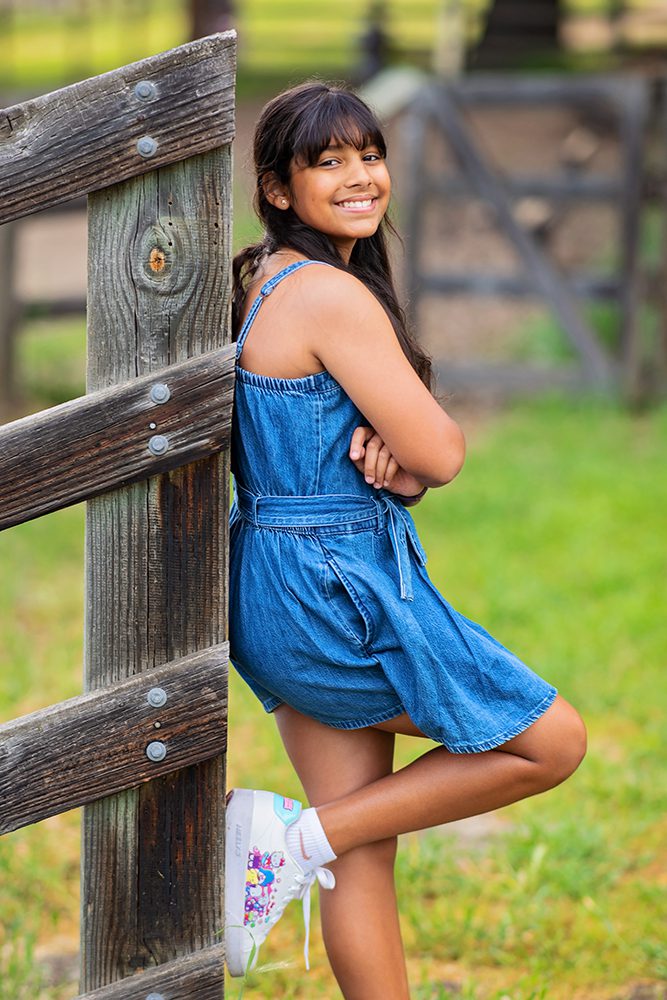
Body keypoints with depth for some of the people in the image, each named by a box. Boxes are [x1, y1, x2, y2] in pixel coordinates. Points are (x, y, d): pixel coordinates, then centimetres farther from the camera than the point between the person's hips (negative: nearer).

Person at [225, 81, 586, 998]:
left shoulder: (264, 283, 11)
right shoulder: (332, 295, -19)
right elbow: (441, 455, -18)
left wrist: (385, 441, -7)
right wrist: (410, 442, 4)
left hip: (275, 585, 10)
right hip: (339, 590, -10)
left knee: (365, 851, 14)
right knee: (552, 741, 4)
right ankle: (300, 838, 1)